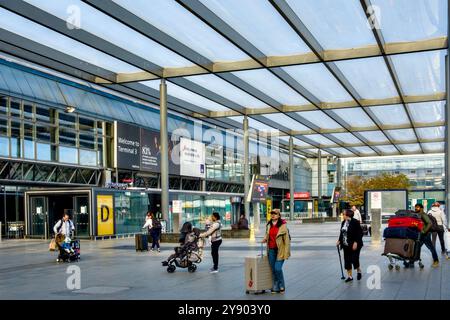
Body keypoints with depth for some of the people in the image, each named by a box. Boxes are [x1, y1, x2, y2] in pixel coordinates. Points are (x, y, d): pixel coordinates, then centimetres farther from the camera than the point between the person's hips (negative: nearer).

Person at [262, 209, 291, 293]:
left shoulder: (282, 225, -9)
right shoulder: (268, 225, 8)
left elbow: (286, 239, -10)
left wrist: (286, 252, -13)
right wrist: (265, 239, 3)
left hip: (280, 250, -5)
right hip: (271, 250, 5)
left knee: (278, 268, -10)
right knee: (273, 270, 7)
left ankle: (281, 286, 11)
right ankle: (275, 287, 18)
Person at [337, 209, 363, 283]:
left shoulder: (355, 222, -14)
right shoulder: (343, 223, 8)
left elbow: (359, 233, -15)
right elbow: (341, 233, 18)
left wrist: (356, 242, -21)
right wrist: (339, 241, 7)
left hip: (354, 245, -7)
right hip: (346, 246, 7)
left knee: (354, 259, -5)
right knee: (347, 261, 7)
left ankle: (359, 271, 24)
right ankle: (350, 276, 17)